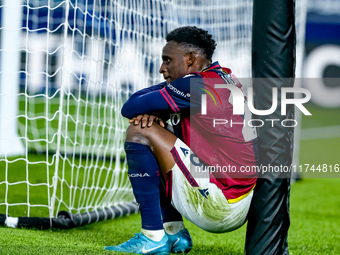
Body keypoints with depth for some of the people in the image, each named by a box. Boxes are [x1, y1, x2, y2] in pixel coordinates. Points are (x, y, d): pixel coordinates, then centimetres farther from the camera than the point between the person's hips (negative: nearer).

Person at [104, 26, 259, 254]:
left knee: (139, 132, -9)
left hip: (220, 207, -10)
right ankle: (174, 233, 17)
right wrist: (156, 114, -2)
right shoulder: (226, 78, 13)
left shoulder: (195, 85, -15)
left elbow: (130, 109, -9)